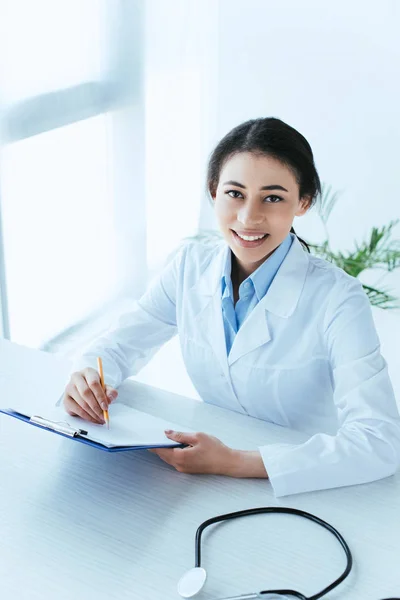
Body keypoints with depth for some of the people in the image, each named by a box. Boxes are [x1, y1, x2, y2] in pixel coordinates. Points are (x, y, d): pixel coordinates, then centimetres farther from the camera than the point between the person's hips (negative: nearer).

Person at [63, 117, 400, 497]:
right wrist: (86, 377, -18)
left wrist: (235, 463, -34)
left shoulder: (336, 299, -20)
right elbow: (123, 343, 6)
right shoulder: (190, 266, -5)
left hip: (302, 489, -2)